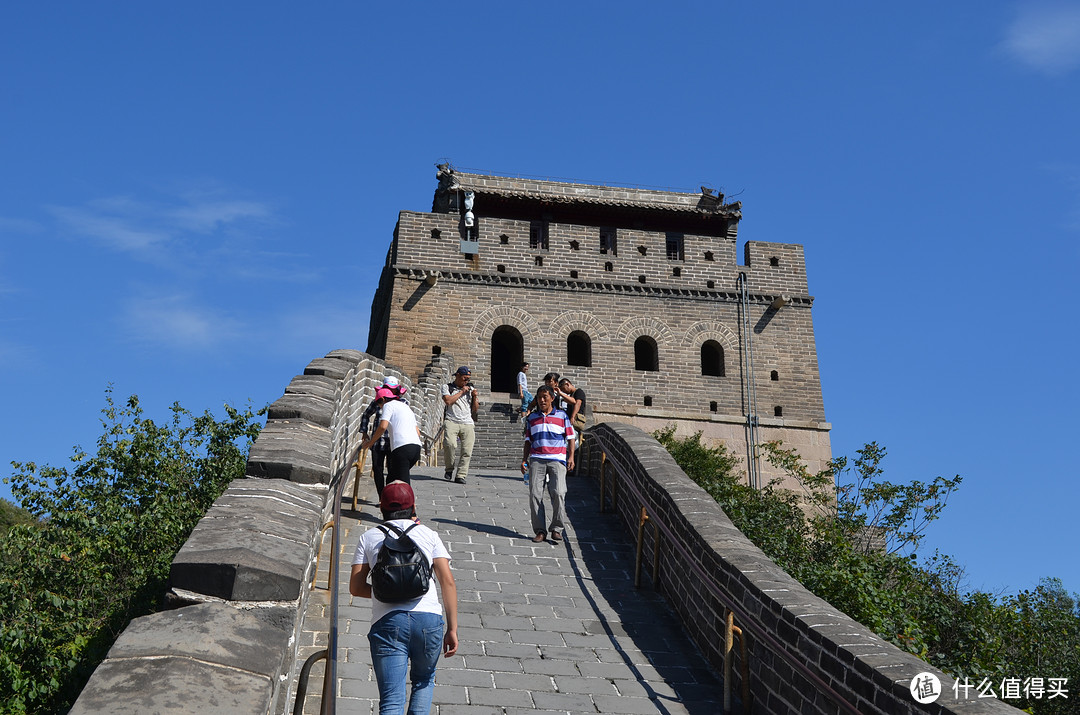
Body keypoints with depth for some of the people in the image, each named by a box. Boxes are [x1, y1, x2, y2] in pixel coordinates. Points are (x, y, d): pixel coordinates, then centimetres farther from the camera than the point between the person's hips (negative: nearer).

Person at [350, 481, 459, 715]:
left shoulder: (368, 538, 16)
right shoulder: (429, 535, 15)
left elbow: (356, 587, 12)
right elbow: (448, 582, 5)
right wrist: (452, 629, 5)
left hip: (387, 621, -1)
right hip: (428, 618, 1)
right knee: (424, 680, 27)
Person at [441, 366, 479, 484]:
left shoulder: (470, 389, 21)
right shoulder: (447, 387, 13)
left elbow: (475, 410, 19)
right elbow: (448, 401, -7)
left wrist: (475, 397, 3)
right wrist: (461, 392, 0)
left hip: (468, 423, 3)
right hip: (451, 421, -3)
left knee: (467, 451, -9)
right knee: (450, 444, -26)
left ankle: (461, 475, -2)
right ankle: (449, 469, -4)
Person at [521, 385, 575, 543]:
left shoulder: (562, 416, 11)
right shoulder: (532, 418, 17)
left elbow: (570, 438, 10)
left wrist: (571, 457, -1)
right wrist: (524, 459, 10)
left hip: (557, 459, -2)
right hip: (536, 459, 2)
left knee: (558, 492, -16)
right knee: (535, 493, -7)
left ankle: (557, 529, -6)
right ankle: (540, 530, 0)